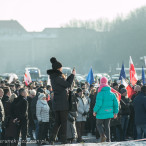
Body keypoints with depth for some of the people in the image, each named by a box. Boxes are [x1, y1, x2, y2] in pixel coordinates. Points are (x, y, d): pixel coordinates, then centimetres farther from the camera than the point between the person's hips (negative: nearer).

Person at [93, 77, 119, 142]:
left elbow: (98, 104, -18)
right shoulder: (112, 94, 4)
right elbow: (116, 104, 6)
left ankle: (102, 135, -13)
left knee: (99, 124, 12)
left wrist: (95, 111, -5)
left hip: (101, 113, -5)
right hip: (109, 113, 5)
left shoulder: (100, 94, -14)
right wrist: (115, 112, 14)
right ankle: (108, 139, 9)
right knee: (107, 126, 14)